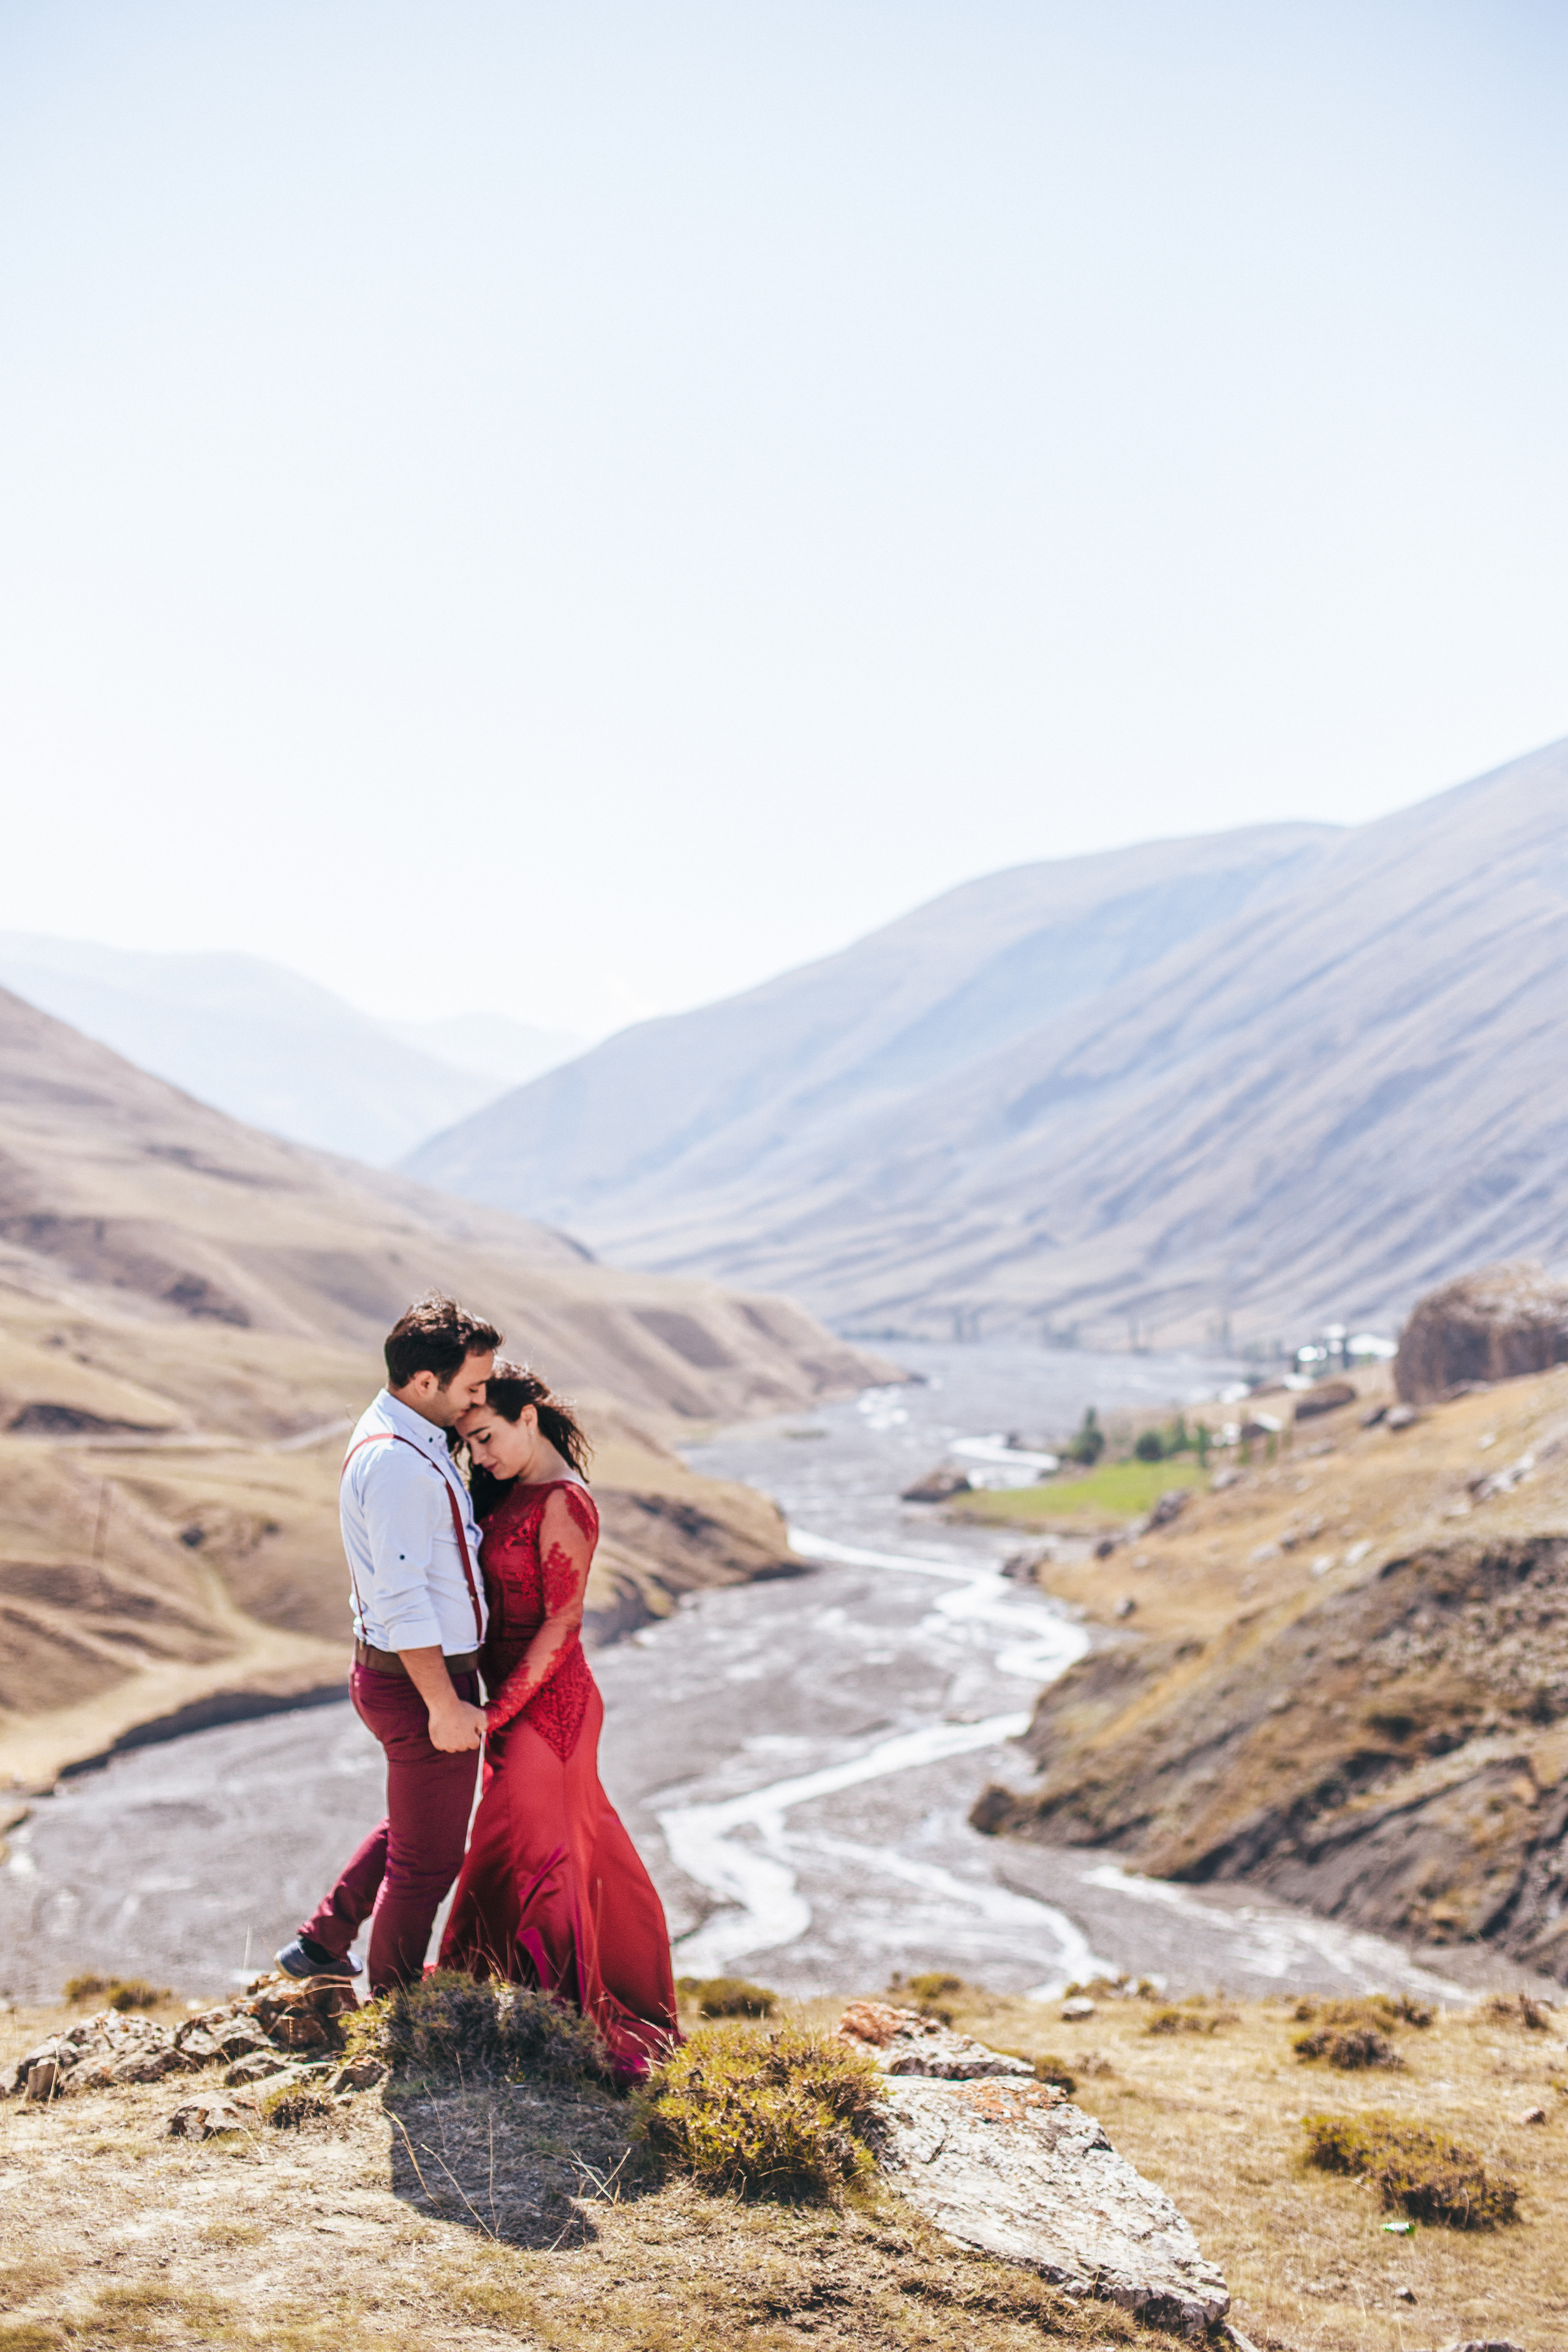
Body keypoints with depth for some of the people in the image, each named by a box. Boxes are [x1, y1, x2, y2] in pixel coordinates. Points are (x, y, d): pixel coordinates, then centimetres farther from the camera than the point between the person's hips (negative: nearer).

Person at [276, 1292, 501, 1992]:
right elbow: (403, 1599, -27)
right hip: (420, 1681, -10)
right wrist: (445, 1706, -22)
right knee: (427, 1859, 9)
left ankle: (321, 1945, 38)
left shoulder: (400, 1437, 7)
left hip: (394, 1670, 10)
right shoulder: (398, 1463, -26)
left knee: (411, 1827, 29)